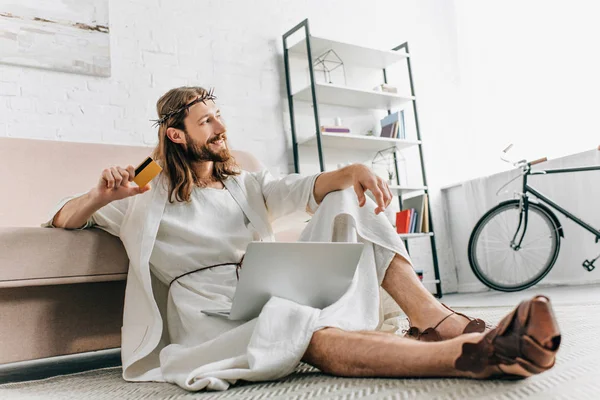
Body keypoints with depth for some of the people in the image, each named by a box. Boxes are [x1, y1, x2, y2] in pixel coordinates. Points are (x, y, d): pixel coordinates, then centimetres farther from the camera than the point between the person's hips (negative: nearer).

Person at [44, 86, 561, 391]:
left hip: (273, 290, 6)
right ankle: (471, 354, -53)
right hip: (210, 311, -5)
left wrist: (352, 171, -18)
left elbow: (302, 189, 5)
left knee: (348, 205, -9)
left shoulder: (245, 184, 21)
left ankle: (440, 322, -26)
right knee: (306, 330, -39)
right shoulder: (148, 198, 11)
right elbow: (63, 220, 10)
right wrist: (101, 195, -14)